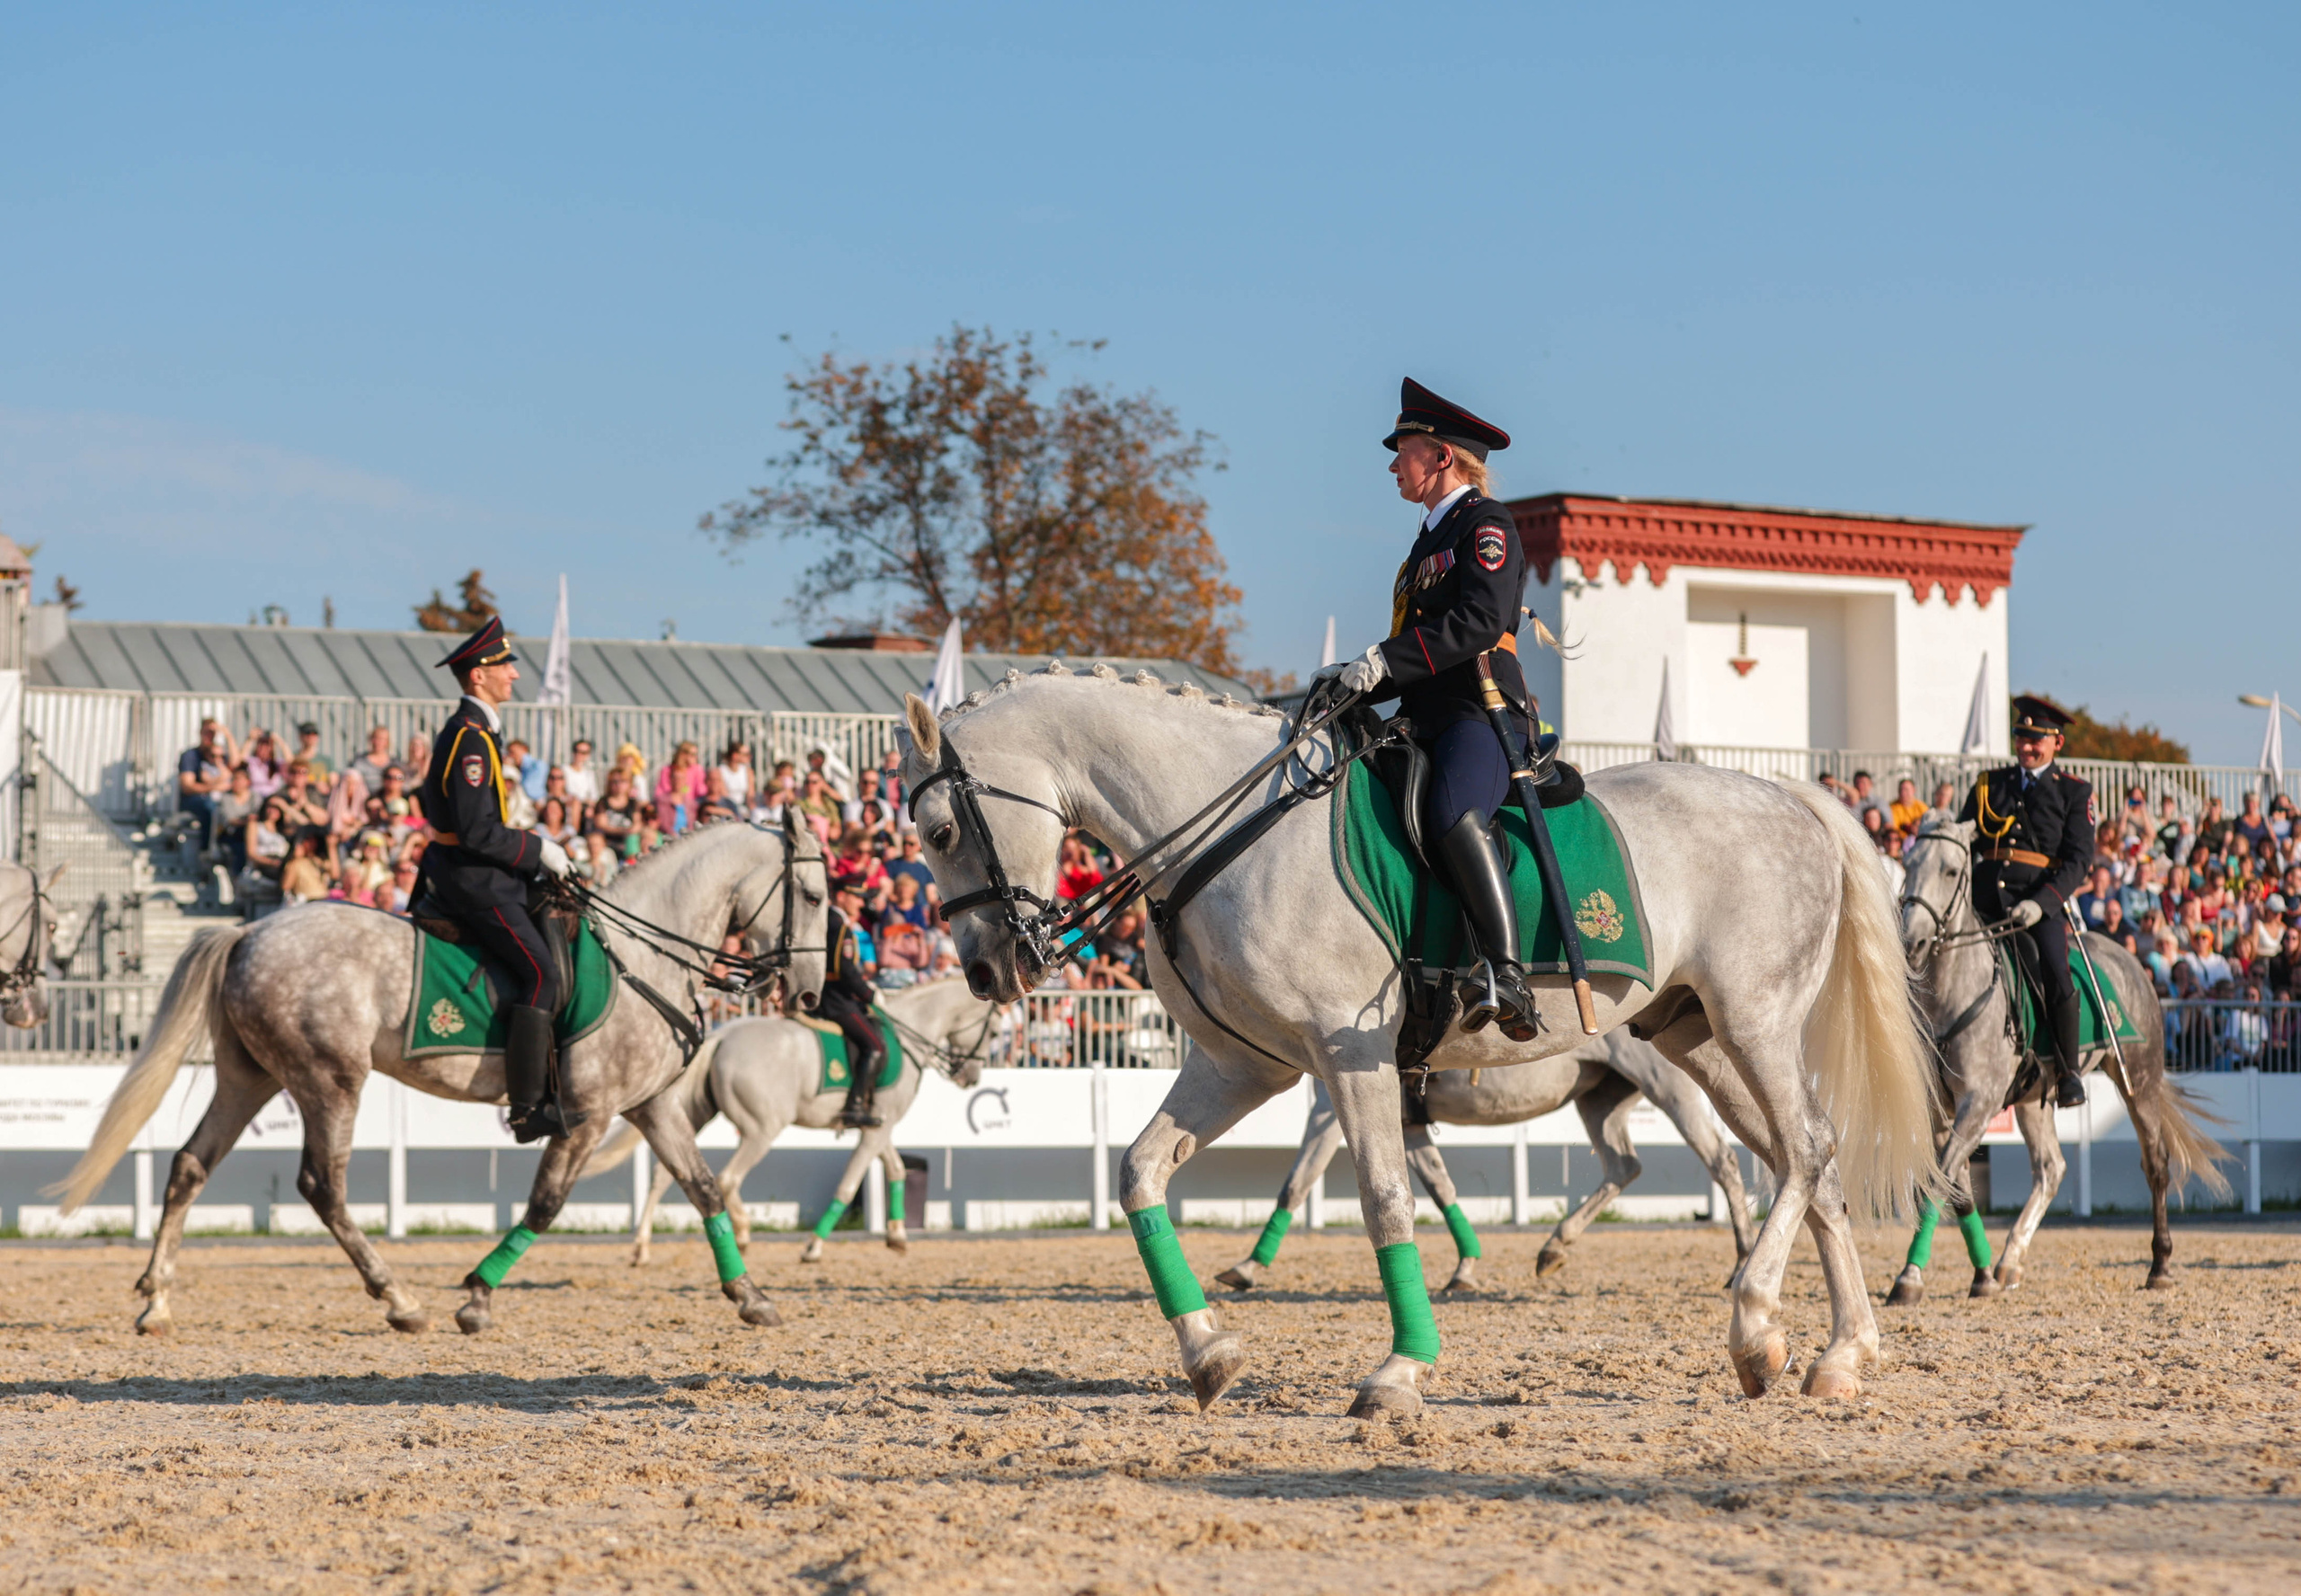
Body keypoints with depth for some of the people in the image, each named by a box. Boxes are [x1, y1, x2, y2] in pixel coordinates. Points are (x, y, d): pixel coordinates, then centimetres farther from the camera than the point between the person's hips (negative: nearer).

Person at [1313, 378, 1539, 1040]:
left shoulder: (1486, 523, -2)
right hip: (1429, 723, 10)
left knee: (1455, 818, -34)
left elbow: (1480, 620, -18)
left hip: (1485, 714, -10)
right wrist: (1359, 682, 12)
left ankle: (1506, 976, -42)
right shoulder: (1430, 538, 28)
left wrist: (1385, 661, -22)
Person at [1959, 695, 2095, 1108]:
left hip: (2040, 903, -4)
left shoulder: (2074, 791, 9)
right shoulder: (1988, 784, 19)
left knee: (2057, 977, -24)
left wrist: (2041, 903, -16)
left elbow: (2077, 861, 0)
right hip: (1985, 903, 4)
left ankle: (2069, 1070, -7)